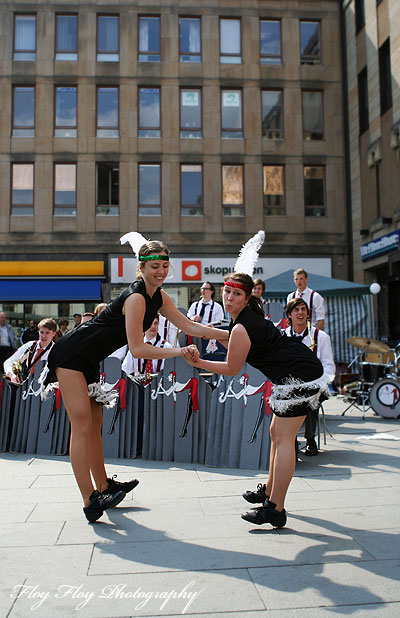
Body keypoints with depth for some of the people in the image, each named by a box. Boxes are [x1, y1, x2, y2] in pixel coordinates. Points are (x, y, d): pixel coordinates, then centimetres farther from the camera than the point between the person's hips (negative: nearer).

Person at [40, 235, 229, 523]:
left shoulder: (159, 297, 4)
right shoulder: (136, 298, -24)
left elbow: (190, 326, 6)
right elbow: (138, 349, -26)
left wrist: (231, 334, 2)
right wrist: (179, 351, -26)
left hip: (89, 361, 9)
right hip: (71, 356, -9)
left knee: (94, 426, 15)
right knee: (82, 427, -11)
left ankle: (103, 487, 26)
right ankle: (90, 503, -10)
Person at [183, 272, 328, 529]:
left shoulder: (241, 328, -18)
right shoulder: (250, 316, 12)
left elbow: (232, 369, -7)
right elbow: (236, 347, 26)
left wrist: (198, 363, -4)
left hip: (299, 377, -11)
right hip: (308, 372, 11)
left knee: (283, 439, -9)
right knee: (277, 433, 17)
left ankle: (276, 510, -5)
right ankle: (269, 491, 30)